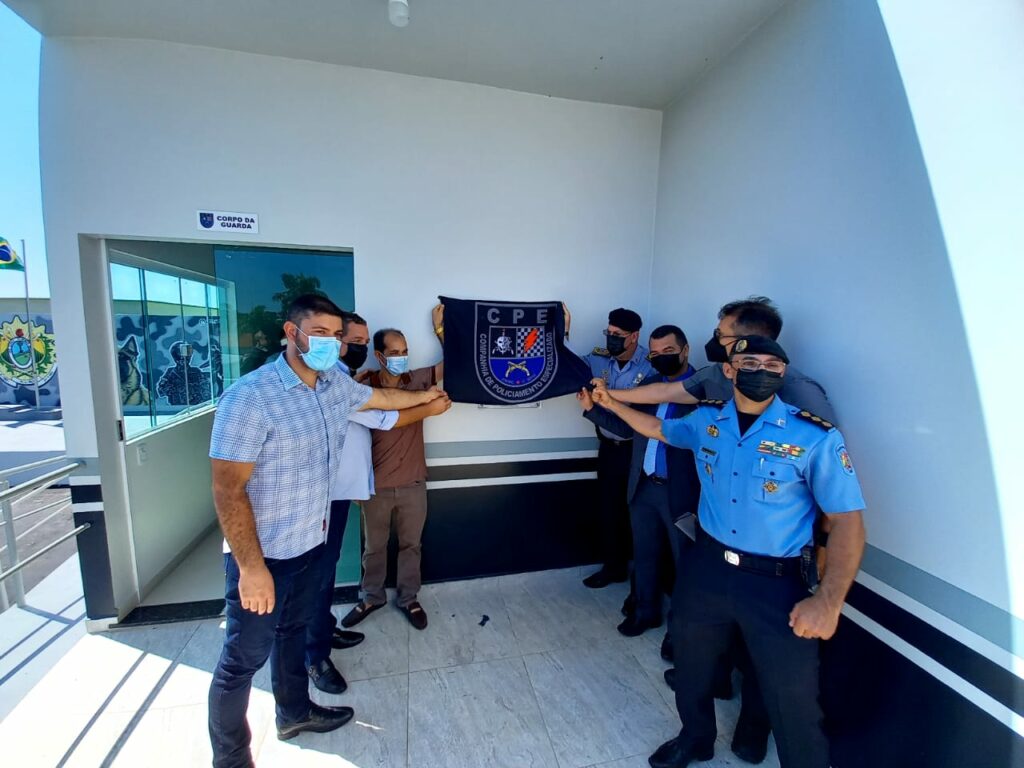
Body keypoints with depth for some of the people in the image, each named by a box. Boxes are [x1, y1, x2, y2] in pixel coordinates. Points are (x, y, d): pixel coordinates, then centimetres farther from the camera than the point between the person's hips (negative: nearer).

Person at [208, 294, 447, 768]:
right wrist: (251, 567, -22)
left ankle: (295, 713, 49)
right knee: (243, 658, 11)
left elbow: (383, 398, 19)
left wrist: (425, 396, 32)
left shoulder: (337, 385, -2)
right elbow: (227, 489, -22)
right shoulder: (249, 397, -24)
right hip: (262, 553, -7)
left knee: (293, 631, 27)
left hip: (309, 542, 7)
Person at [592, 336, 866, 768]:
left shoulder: (816, 437, -15)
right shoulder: (706, 419, -2)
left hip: (778, 582, -4)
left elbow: (847, 521, -13)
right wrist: (612, 403, 20)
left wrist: (829, 601, -22)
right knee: (692, 664, 24)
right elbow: (658, 428, 17)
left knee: (793, 704, 9)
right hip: (708, 568, 4)